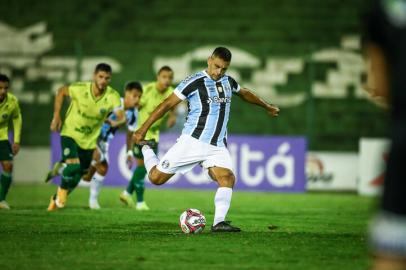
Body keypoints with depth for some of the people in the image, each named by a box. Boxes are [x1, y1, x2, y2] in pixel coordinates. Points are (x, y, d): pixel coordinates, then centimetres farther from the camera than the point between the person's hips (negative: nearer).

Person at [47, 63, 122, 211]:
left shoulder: (112, 96, -19)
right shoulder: (80, 89, -21)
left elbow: (121, 116, -29)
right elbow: (61, 91, -2)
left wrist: (118, 121, -53)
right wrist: (56, 115, -7)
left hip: (89, 141, 3)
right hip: (70, 133, -3)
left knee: (77, 176, 12)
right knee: (73, 165, -26)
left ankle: (57, 199, 38)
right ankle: (62, 191, 2)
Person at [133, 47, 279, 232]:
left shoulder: (228, 82, 11)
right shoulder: (195, 82, -9)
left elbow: (244, 93, 33)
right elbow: (167, 104, -9)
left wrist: (267, 107, 46)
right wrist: (144, 128, -12)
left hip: (217, 147, 5)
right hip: (192, 142, -4)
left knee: (227, 178, -21)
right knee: (156, 177, -5)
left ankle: (219, 222, -21)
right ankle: (146, 150, 25)